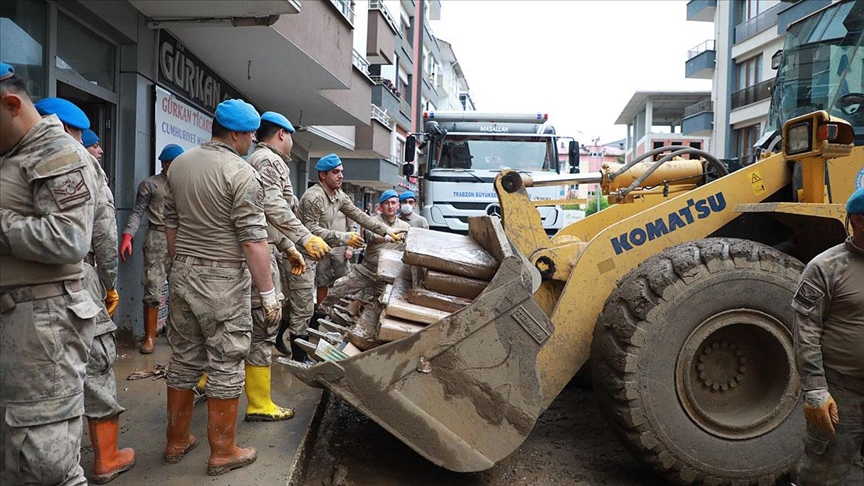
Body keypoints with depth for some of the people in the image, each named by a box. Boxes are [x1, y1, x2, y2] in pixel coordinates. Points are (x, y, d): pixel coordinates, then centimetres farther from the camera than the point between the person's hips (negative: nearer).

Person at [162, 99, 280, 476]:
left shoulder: (179, 164, 8)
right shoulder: (240, 172, -15)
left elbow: (170, 223, 15)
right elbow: (253, 240, -18)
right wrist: (268, 292, -13)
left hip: (182, 274, 7)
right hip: (222, 280, -7)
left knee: (184, 360, 16)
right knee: (226, 365, 4)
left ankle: (177, 442, 29)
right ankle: (222, 453, 15)